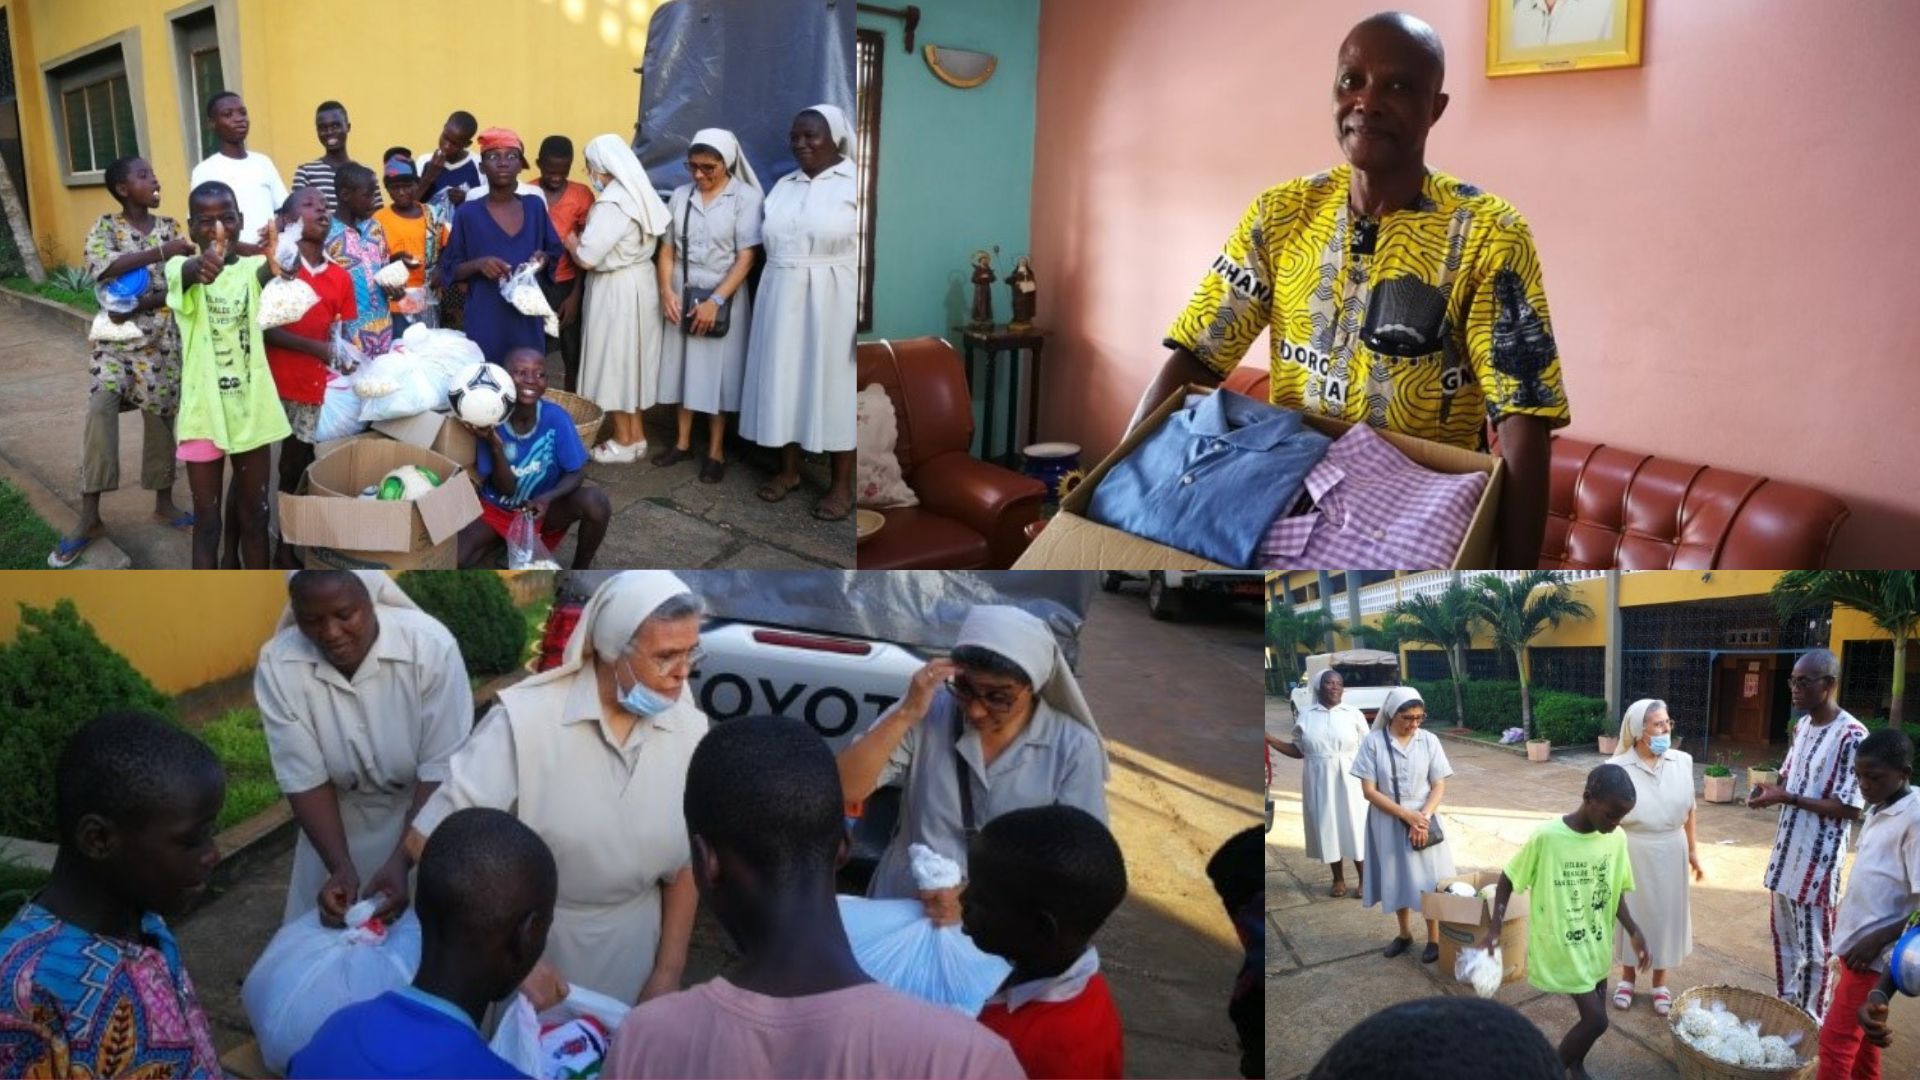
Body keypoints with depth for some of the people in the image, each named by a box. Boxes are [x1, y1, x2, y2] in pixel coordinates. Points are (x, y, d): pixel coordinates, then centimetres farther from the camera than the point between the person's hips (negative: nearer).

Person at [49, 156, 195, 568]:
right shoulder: (105, 226, -2)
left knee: (161, 415, 8)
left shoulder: (170, 227, 4)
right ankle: (89, 518, -11)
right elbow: (101, 265, -23)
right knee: (100, 408, -17)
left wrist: (143, 305, -19)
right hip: (116, 338, -2)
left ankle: (164, 502, 25)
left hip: (161, 338, 2)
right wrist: (161, 252, -30)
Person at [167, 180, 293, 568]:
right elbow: (186, 274, -31)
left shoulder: (251, 268, -2)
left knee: (253, 515, 13)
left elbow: (268, 272, -27)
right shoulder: (183, 268, -5)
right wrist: (202, 268, -57)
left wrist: (277, 263, -53)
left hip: (252, 408, 2)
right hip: (203, 410, -2)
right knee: (207, 521, 5)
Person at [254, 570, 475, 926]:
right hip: (338, 826, 2)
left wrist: (400, 863, -31)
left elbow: (442, 770, -23)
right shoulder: (277, 664, -21)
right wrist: (341, 867, -26)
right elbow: (305, 778, -16)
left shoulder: (431, 645, -28)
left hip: (428, 825, -2)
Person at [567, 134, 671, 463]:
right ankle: (635, 435, 23)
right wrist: (585, 236, 10)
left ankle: (624, 441, 10)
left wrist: (570, 239, -4)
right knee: (629, 359, 16)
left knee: (614, 359, 2)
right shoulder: (639, 194, 7)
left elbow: (586, 258, -22)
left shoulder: (612, 203, -22)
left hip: (618, 289, -9)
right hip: (639, 282, 9)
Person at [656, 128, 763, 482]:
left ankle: (715, 451, 14)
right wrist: (666, 291, -7)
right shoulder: (680, 196, 4)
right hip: (682, 297, 4)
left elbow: (746, 257, -13)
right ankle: (683, 442, 24)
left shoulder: (746, 197, -9)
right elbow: (667, 249, 7)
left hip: (723, 299, -4)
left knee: (718, 371, 4)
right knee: (684, 367, 11)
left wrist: (716, 300, -19)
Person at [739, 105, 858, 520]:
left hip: (832, 303, -6)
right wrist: (770, 301, 11)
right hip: (782, 301, 6)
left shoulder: (857, 185, -6)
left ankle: (842, 484, 9)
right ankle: (789, 469, 24)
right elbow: (769, 244, 14)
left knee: (834, 385, 0)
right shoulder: (783, 186, 12)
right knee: (784, 381, 10)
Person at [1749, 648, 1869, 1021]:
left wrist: (1787, 798, -23)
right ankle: (1785, 1008, 33)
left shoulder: (1851, 735, -19)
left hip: (1818, 859, -8)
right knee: (1783, 938, 19)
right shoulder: (1802, 726, 7)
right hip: (1787, 850, 8)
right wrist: (1771, 789, -1)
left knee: (1812, 949, 5)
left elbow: (1851, 808, -19)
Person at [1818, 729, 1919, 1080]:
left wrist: (1876, 940, -22)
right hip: (1856, 937, 9)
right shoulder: (1878, 811, 7)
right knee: (1860, 1030, 20)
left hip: (1873, 950, -9)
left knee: (1836, 1038, -3)